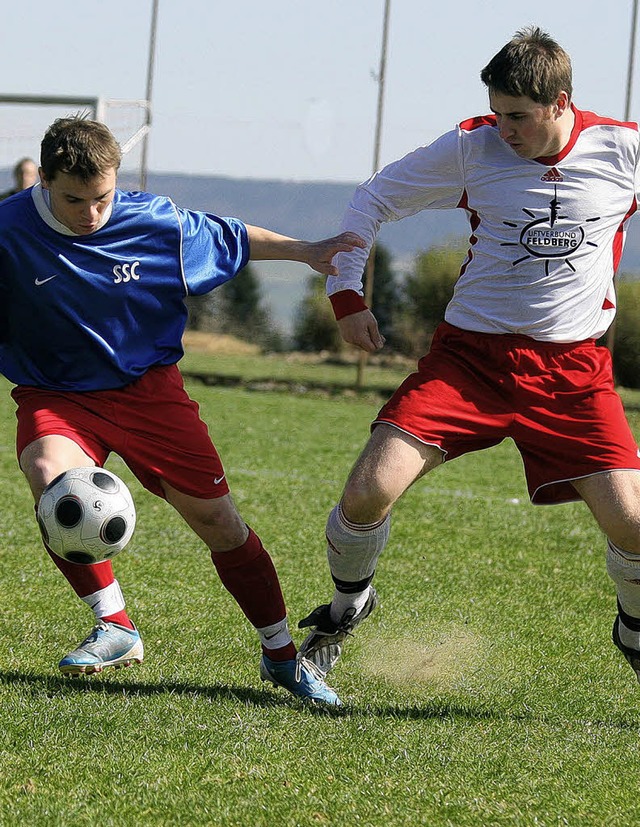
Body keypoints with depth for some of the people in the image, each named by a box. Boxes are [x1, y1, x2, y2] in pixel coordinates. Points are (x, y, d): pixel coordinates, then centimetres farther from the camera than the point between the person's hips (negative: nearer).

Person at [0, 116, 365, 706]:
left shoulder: (155, 223, -11)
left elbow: (231, 237, 8)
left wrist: (305, 251, 14)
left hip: (147, 388, 1)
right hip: (56, 396, -1)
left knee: (219, 521, -1)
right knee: (49, 476, -33)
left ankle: (282, 656, 18)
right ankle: (115, 629, -18)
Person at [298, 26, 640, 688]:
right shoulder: (471, 148, -4)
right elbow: (373, 200, 8)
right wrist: (347, 295, 3)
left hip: (571, 370, 0)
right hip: (470, 353, 0)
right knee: (367, 492, -14)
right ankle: (346, 608, 18)